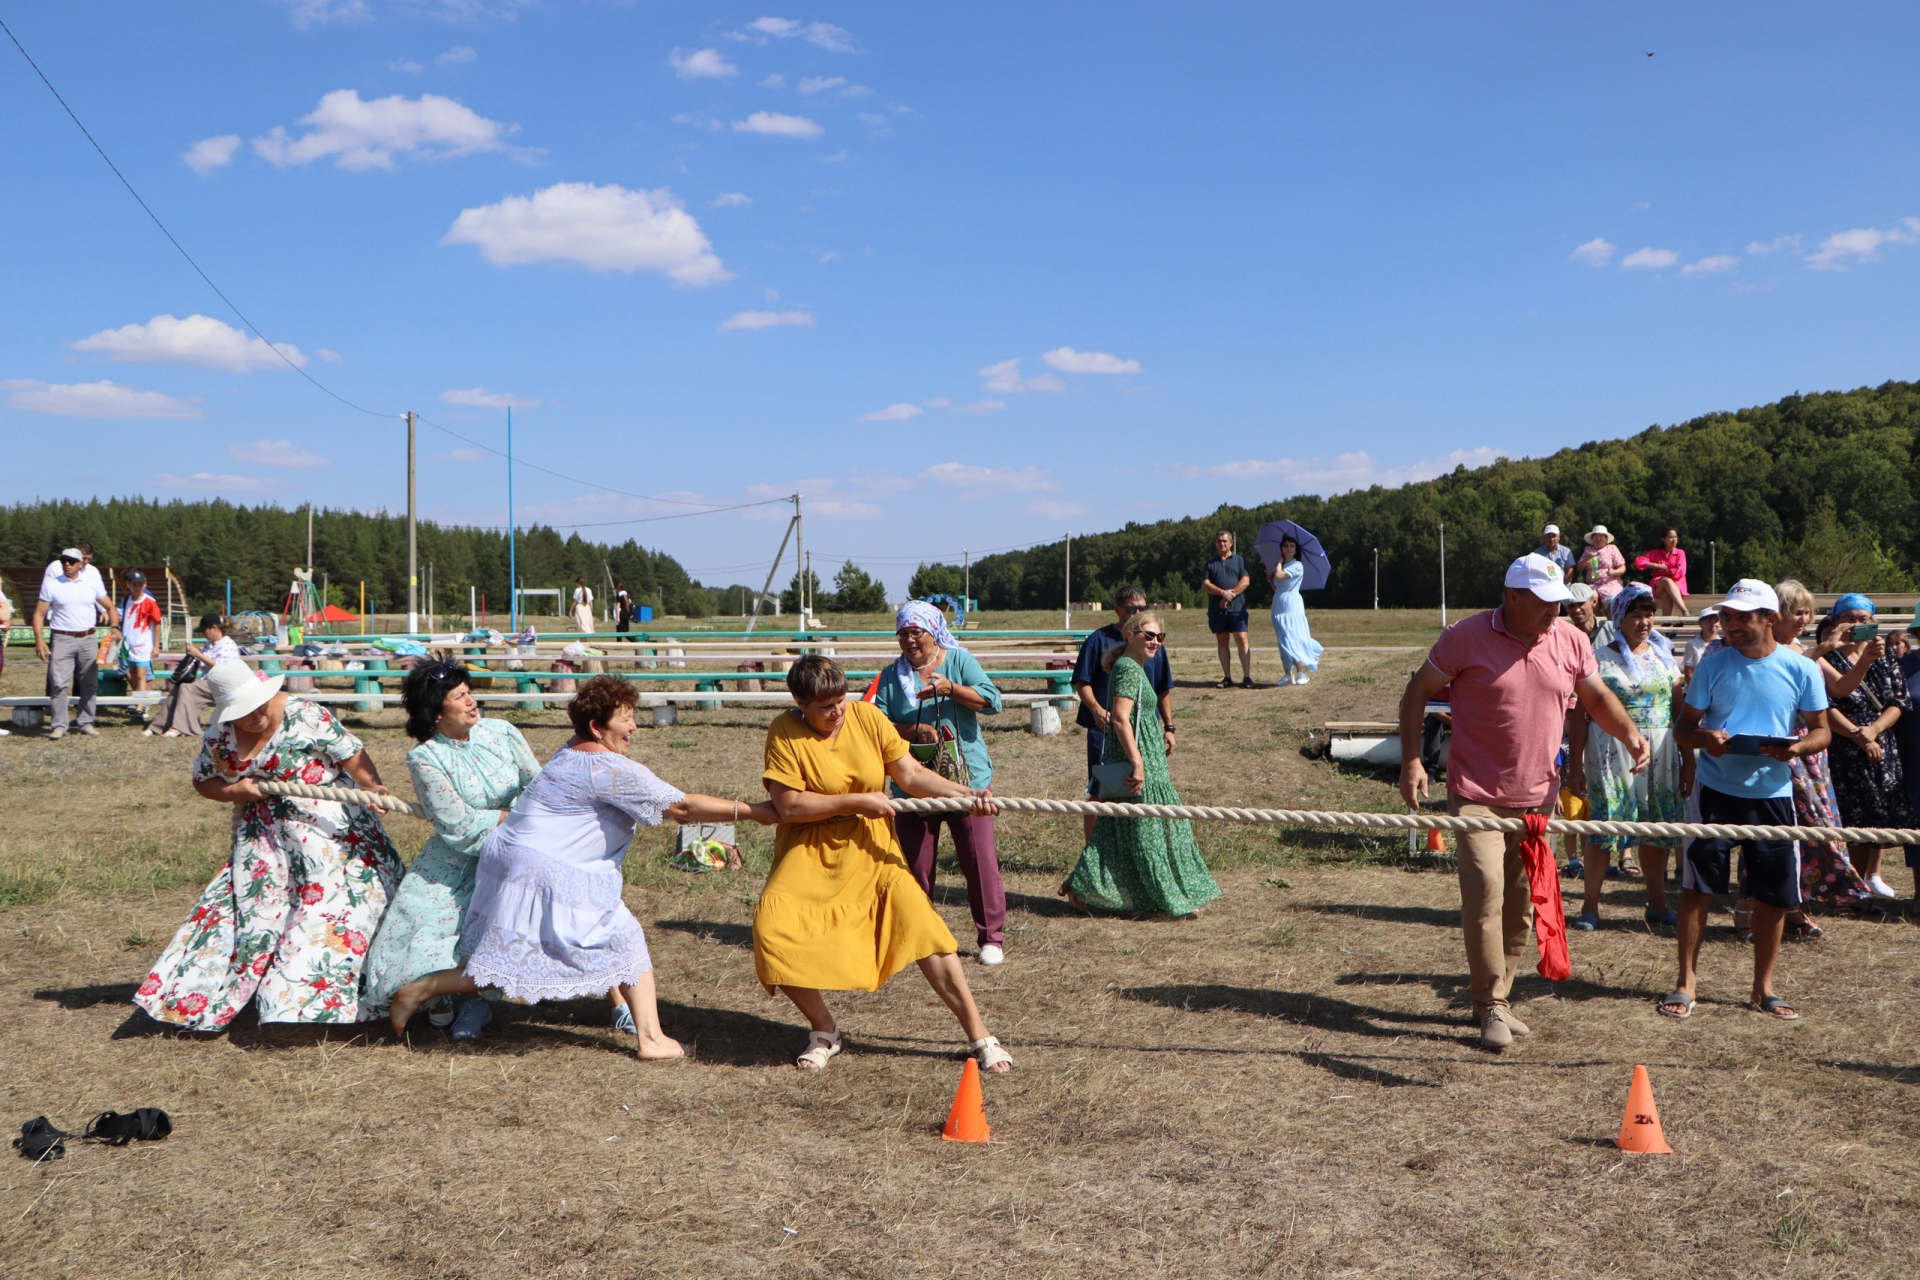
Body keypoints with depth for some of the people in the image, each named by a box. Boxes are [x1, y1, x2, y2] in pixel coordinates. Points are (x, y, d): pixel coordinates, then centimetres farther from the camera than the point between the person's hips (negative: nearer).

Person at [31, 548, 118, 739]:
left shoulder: (93, 582, 6)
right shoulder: (51, 585, 1)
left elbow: (109, 607, 13)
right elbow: (39, 613, 0)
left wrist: (114, 627, -4)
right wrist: (38, 639, -12)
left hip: (88, 639, 3)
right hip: (62, 639, -3)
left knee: (89, 683, 8)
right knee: (59, 683, -8)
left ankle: (85, 723, 17)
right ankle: (59, 726, -5)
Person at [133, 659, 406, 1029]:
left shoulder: (304, 715, -15)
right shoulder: (220, 736, 1)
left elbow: (353, 756, -17)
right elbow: (202, 780, 15)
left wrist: (372, 787, -37)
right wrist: (235, 791, -7)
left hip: (328, 832, -5)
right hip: (262, 843, 5)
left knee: (327, 916, -10)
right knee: (249, 913, 9)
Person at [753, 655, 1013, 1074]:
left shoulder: (866, 717, -3)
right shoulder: (785, 733, -11)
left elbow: (912, 775, -3)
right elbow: (788, 805, -17)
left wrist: (967, 793, -17)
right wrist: (856, 802, -20)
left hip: (870, 850, 2)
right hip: (810, 854, -1)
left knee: (922, 926, -14)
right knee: (772, 928, -22)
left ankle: (979, 1037, -2)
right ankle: (823, 1031, 5)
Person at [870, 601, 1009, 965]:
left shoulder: (959, 660, 2)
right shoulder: (892, 675, 6)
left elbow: (992, 701, -9)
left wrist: (950, 688, -22)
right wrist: (915, 730, -19)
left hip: (967, 777, -2)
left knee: (980, 859, -5)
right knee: (914, 863, 6)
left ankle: (992, 936, 5)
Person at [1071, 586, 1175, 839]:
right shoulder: (1099, 640, -6)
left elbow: (1164, 690, 13)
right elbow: (1082, 682, -7)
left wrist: (1168, 727, 10)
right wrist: (1096, 709, -24)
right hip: (1105, 731, -4)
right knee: (1099, 794, 2)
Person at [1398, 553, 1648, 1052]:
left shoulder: (1570, 641, 2)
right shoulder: (1466, 637, -10)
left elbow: (1597, 697, 13)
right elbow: (1417, 693, -3)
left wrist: (1630, 734, -7)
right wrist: (1411, 760, -11)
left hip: (1538, 797, 5)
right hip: (1478, 794, -5)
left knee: (1521, 903, 10)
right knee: (1484, 890, -15)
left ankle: (1495, 998, 24)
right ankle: (1490, 1005, -4)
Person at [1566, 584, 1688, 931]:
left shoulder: (1664, 658, 10)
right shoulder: (1599, 660, -1)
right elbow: (1581, 715, -2)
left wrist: (1688, 762, 7)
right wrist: (1575, 764, -6)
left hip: (1661, 755, 4)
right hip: (1612, 754, -4)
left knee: (1657, 828, 7)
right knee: (1603, 825, -5)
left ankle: (1657, 904, 20)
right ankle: (1590, 906, 5)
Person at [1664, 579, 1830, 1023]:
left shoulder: (1801, 669, -1)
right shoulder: (1713, 665, 0)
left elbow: (1822, 731, 4)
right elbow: (1684, 726, 3)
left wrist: (1796, 747, -18)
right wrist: (1705, 738, -20)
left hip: (1772, 793, 1)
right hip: (1716, 790, 0)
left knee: (1774, 894, 6)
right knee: (1696, 886, -2)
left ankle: (1763, 987, 22)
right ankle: (1686, 982, 9)